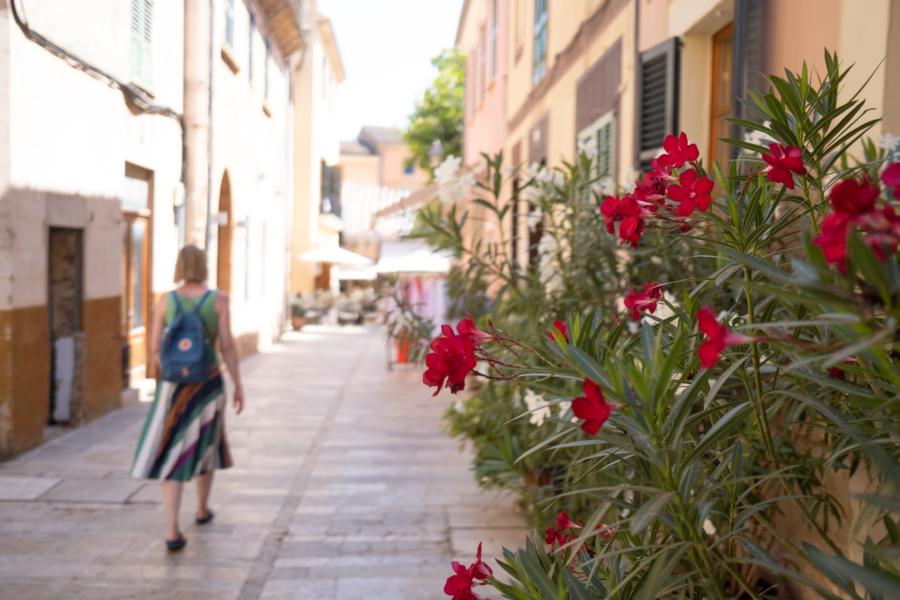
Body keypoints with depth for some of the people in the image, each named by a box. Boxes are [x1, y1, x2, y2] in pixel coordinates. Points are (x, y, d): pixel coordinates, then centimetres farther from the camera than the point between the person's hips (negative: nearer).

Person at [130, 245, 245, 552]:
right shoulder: (218, 299, -7)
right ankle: (202, 509, 41)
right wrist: (239, 385, -1)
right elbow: (227, 346, -9)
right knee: (205, 443, 24)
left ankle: (172, 532, -8)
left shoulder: (165, 300, -3)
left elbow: (154, 348, 0)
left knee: (173, 455, 3)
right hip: (207, 383, 0)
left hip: (174, 384, 0)